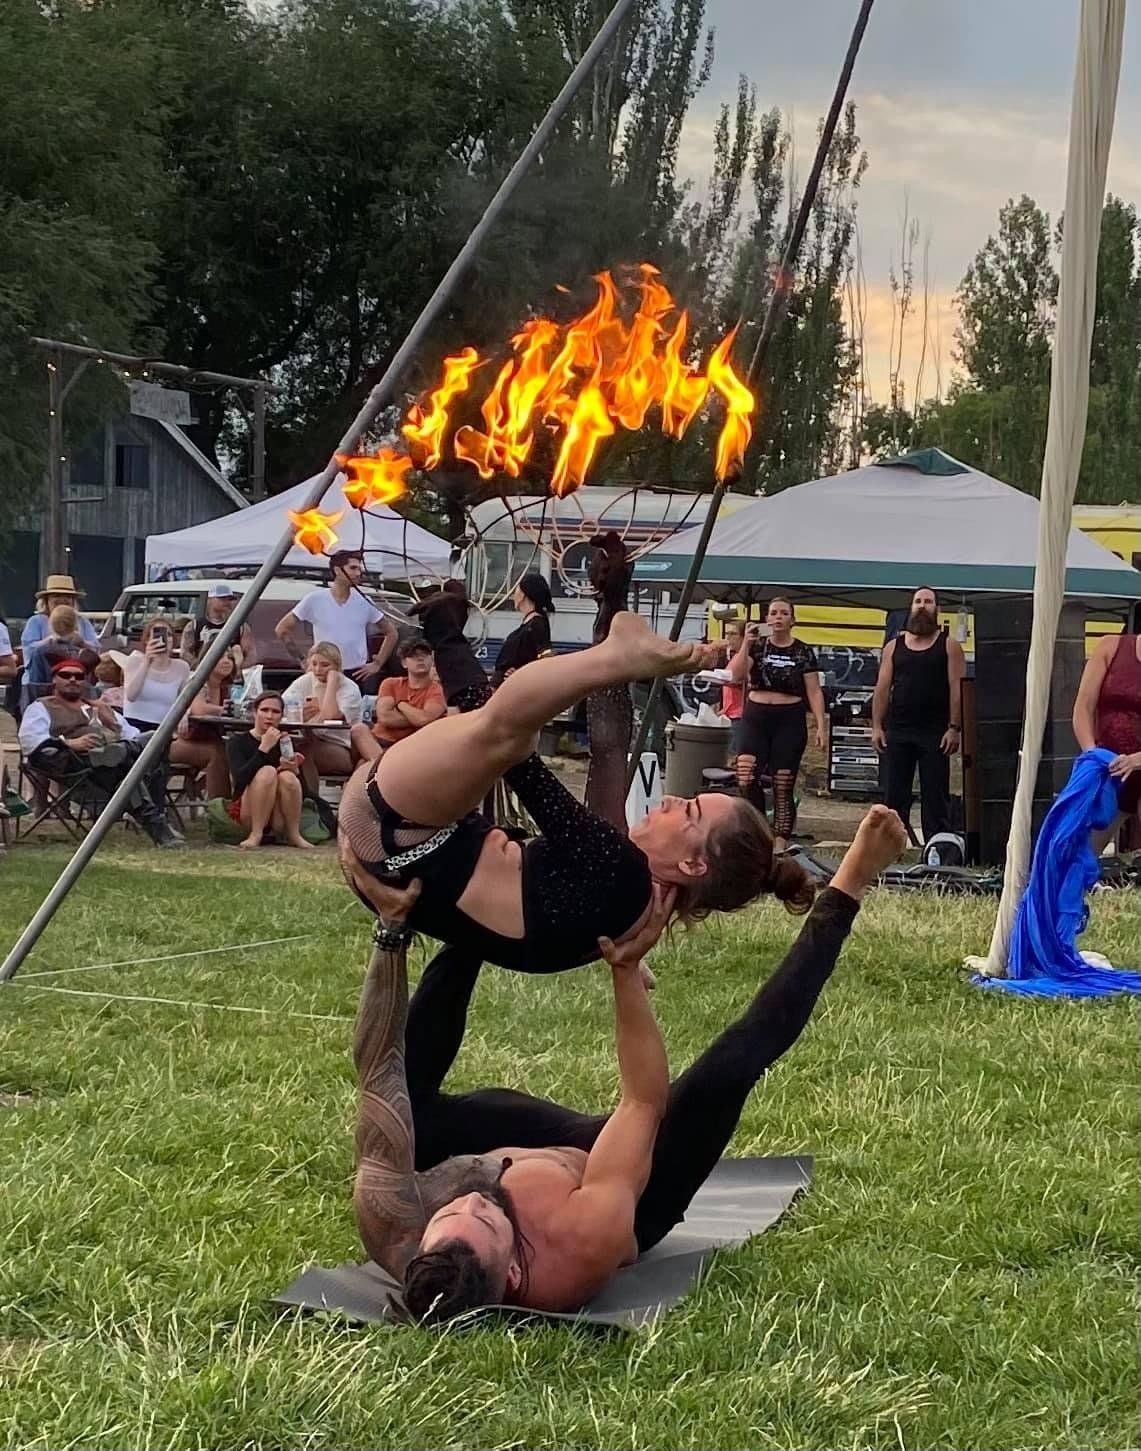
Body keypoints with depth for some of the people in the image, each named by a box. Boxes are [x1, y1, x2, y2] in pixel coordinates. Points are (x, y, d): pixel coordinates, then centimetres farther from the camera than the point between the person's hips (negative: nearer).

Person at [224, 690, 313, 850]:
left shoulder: (285, 742, 7)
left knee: (287, 776, -25)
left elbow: (303, 790, 1)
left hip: (280, 818, 3)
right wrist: (264, 748, -26)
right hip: (247, 814, -2)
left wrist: (295, 770, -20)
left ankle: (293, 835, -17)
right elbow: (240, 779, -22)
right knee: (267, 772, -27)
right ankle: (256, 835, -25)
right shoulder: (237, 742, -2)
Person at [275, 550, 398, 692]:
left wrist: (377, 664, 4)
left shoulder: (364, 602, 4)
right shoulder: (314, 600, -2)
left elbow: (391, 633, 14)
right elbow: (282, 629, 3)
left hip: (359, 674, 2)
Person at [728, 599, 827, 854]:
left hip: (789, 720, -1)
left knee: (783, 785, -3)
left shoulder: (804, 652, 3)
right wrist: (746, 643, -16)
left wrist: (820, 726, -7)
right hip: (755, 718, 1)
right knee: (746, 778, -14)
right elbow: (736, 675, -7)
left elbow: (814, 692, 2)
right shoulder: (757, 646, 6)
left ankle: (780, 842, 1)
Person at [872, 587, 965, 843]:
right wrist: (877, 726, -1)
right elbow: (882, 688, 8)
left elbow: (957, 689, -3)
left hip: (935, 733, -3)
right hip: (898, 732, 3)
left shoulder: (949, 646, 4)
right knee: (894, 795, 3)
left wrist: (955, 728, -12)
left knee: (935, 796, -1)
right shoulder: (894, 647, 12)